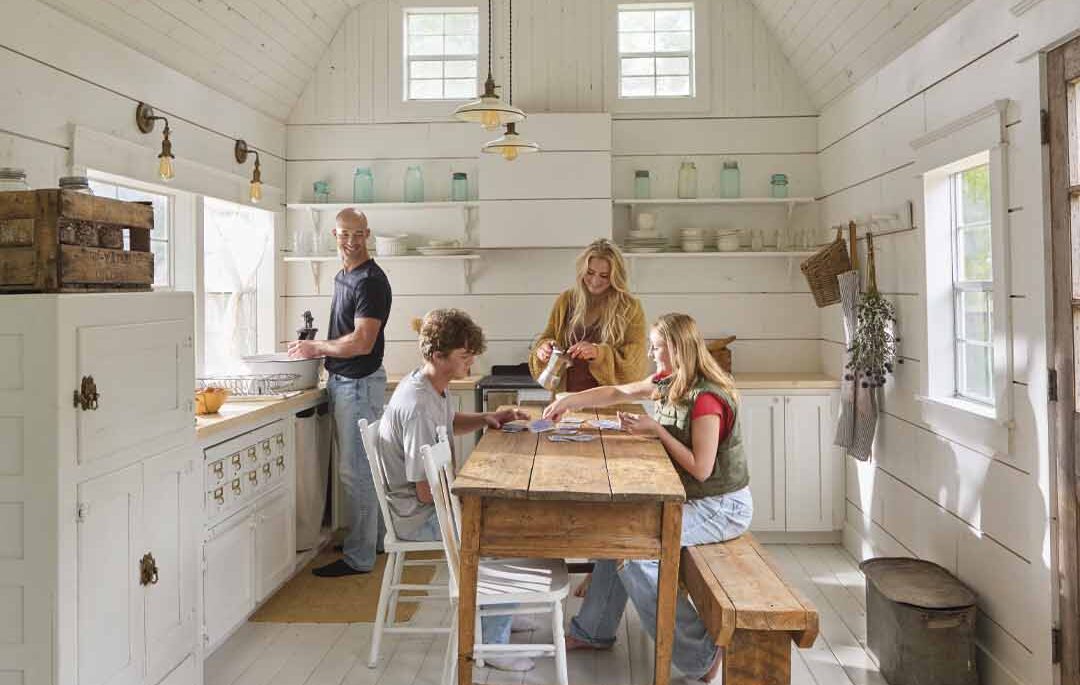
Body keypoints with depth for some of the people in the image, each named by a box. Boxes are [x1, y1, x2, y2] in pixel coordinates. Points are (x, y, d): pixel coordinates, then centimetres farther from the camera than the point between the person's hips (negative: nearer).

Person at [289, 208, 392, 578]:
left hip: (359, 383, -10)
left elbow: (362, 342, -22)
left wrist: (315, 347, -12)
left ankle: (359, 557, 4)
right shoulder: (343, 277, 14)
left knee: (355, 470, -5)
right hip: (343, 380, 10)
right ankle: (374, 538, 32)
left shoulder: (371, 281, -16)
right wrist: (318, 349, 9)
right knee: (363, 465, 18)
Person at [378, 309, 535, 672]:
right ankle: (492, 641, -1)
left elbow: (450, 422, 24)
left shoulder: (436, 386, 0)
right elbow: (427, 492, -27)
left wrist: (486, 419, 6)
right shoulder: (418, 407, -30)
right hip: (418, 515, -10)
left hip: (434, 497, 10)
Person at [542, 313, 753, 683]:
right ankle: (593, 632, 22)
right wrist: (568, 401, 6)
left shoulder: (706, 397, -24)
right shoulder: (668, 384, 4)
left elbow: (701, 469, -25)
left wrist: (657, 430, -20)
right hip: (691, 498, 10)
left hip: (720, 507, -10)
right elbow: (617, 392, 13)